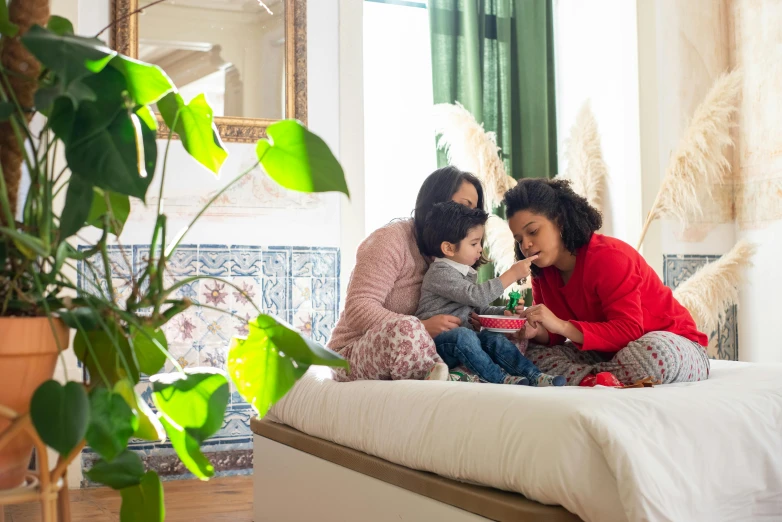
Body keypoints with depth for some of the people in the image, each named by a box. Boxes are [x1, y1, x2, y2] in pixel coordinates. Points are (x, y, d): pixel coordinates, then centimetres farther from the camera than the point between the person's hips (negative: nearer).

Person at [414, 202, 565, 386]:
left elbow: (481, 308, 23)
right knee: (463, 335, -35)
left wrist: (506, 311, 4)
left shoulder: (467, 273, 16)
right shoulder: (440, 273, -16)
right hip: (435, 342, -8)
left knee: (493, 337, -15)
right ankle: (501, 378, -32)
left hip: (459, 344, 8)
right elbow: (476, 296, -28)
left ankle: (534, 376, -20)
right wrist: (512, 274, -25)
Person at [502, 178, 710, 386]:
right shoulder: (543, 272, 1)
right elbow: (555, 336, 2)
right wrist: (536, 332, -23)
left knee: (654, 353, -42)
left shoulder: (607, 257, -22)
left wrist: (561, 326, -37)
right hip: (607, 354, 6)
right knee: (532, 353, -11)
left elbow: (630, 331, -29)